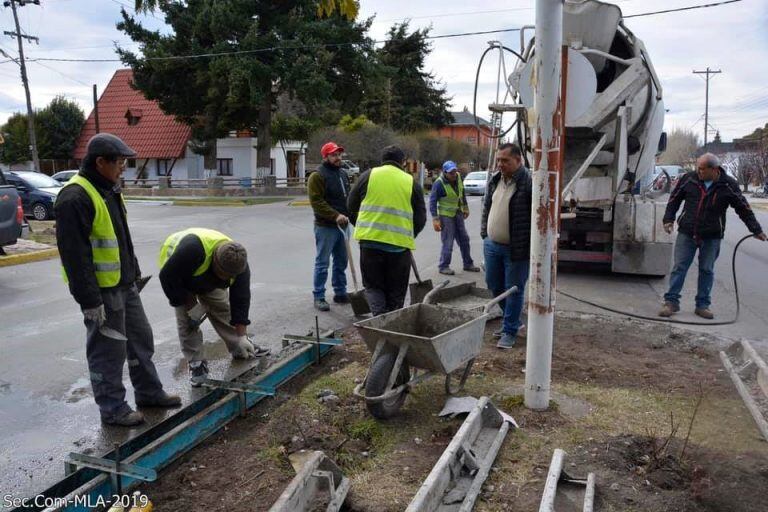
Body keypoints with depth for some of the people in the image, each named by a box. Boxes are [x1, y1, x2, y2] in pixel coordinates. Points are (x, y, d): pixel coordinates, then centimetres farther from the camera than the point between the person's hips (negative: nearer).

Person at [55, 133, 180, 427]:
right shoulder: (76, 197, -21)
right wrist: (90, 301, -23)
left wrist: (134, 272, 21)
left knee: (141, 340, 18)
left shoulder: (109, 189, 10)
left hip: (125, 284, 10)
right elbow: (74, 255, -23)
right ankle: (113, 409, 19)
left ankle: (149, 393, 33)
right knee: (109, 351, 3)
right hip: (101, 291, -9)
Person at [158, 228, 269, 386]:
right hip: (177, 272, -4)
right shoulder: (192, 249, -47)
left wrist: (242, 337, -23)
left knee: (222, 308, 2)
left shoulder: (238, 263, -30)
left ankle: (239, 349, 17)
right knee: (186, 318, -12)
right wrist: (191, 305, -29)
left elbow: (240, 300, -23)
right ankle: (196, 363, -2)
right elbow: (168, 278, -36)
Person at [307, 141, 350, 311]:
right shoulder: (318, 175, -10)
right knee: (322, 263, -2)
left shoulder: (343, 174, 15)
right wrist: (336, 216, -24)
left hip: (341, 225, 8)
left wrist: (349, 215, 8)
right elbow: (316, 202, -18)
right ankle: (319, 297, 5)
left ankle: (340, 293, 26)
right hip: (325, 227, -8)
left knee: (341, 262, 15)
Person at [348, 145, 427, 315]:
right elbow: (421, 218, 8)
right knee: (396, 292, 13)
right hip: (400, 244, 0)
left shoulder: (368, 175, 6)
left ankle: (379, 315, -8)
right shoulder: (411, 182, 7)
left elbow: (352, 207, 11)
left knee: (373, 286, 13)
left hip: (370, 240, 0)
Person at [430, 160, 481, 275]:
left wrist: (465, 207, 17)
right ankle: (443, 267, 8)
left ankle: (468, 264, 26)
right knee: (448, 242, -6)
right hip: (446, 215, -7)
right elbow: (433, 201, -19)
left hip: (458, 213, 7)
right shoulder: (439, 183, -21)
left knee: (464, 239, 13)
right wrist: (435, 219, -22)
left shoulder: (458, 177, -2)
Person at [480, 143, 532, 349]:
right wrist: (484, 233, 14)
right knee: (495, 286, 17)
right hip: (492, 245, 8)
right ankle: (513, 320, 37)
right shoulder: (495, 181, 9)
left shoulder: (529, 183, -16)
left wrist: (531, 247, -16)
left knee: (514, 290, 4)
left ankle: (510, 331, 17)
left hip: (516, 249, -8)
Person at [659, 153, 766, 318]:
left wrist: (756, 230, 6)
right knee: (679, 267, 0)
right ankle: (671, 301, 6)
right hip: (686, 233, 0)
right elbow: (674, 199, 9)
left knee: (707, 270, 7)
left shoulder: (728, 185, -5)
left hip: (712, 237, 0)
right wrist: (669, 219, 1)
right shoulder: (688, 179, -3)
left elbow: (744, 208, 4)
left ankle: (703, 305, 17)